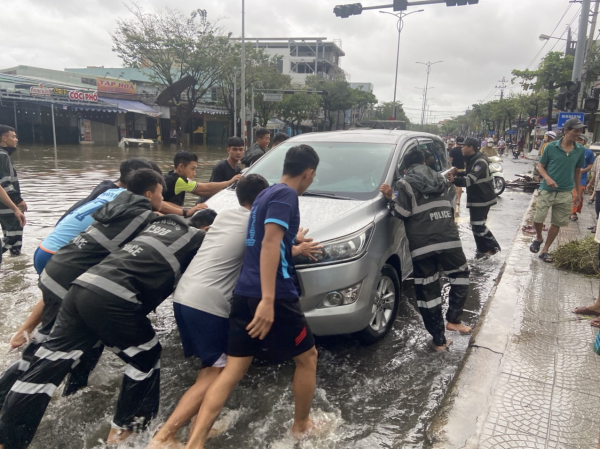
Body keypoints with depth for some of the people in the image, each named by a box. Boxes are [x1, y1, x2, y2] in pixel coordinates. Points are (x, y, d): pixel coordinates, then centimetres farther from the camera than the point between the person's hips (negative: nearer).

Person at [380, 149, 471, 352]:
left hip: (422, 245, -3)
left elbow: (401, 213, -5)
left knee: (427, 290, 5)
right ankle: (453, 319, 20)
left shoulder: (406, 184, 0)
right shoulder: (442, 181, 15)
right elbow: (452, 207, 18)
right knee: (460, 274, 28)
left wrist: (390, 198, 10)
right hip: (448, 239, 3)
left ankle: (439, 340, 11)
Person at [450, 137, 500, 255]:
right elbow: (469, 174, 21)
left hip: (482, 198, -10)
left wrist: (454, 180, -50)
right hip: (475, 198, 10)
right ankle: (483, 249, 25)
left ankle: (493, 246, 7)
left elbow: (470, 179, -36)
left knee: (478, 225, -9)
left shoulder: (480, 162, -23)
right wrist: (457, 173, 2)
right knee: (476, 225, 15)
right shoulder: (472, 160, 9)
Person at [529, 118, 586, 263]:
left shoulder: (580, 150, 0)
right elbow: (540, 166, 0)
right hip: (547, 190, -2)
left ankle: (545, 250, 23)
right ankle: (539, 238, 29)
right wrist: (547, 178, -19)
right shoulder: (551, 147, -8)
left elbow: (578, 172, 11)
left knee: (557, 223, 8)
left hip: (566, 193, 3)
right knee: (538, 220, -4)